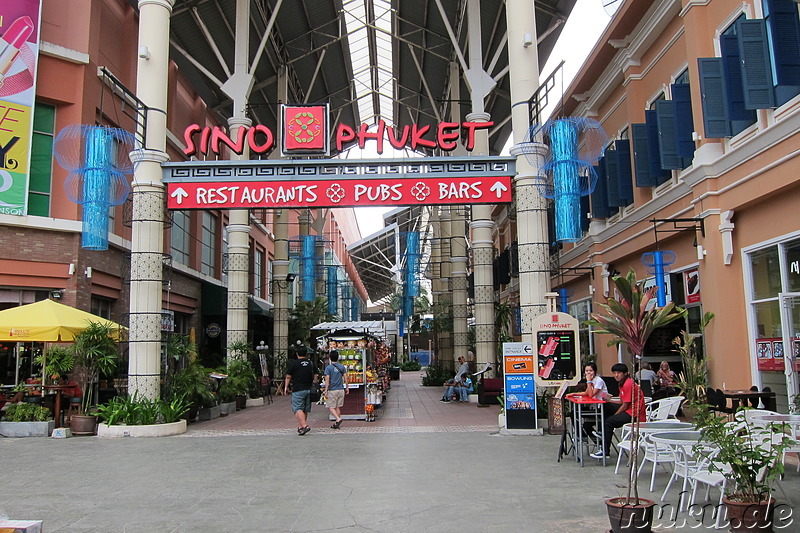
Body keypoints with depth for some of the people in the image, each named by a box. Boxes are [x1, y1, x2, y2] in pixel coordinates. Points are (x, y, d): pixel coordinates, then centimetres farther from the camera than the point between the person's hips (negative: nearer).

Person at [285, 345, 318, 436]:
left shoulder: (293, 363, -4)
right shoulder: (311, 363, 10)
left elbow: (288, 376, 0)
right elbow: (315, 376, 13)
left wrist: (286, 386, 13)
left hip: (298, 390, -5)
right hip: (309, 389, 5)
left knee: (297, 409, -7)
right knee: (305, 410, 13)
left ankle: (304, 426, -22)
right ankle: (300, 427, 21)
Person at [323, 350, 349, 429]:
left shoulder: (328, 368, -7)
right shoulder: (342, 367, 5)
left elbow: (327, 380, -11)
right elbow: (345, 378, 7)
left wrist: (326, 391, -9)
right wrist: (347, 388, 16)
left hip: (332, 390, -5)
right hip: (341, 390, 5)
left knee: (331, 407, 3)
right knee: (338, 407, 12)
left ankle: (338, 419, -17)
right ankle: (336, 424, 14)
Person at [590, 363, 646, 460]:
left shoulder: (628, 384, -18)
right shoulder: (622, 383, 13)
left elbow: (625, 406, -18)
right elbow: (622, 402, 14)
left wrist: (614, 415, -10)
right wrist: (609, 400, 3)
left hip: (634, 414, -10)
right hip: (628, 409, 10)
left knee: (608, 421, -19)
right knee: (605, 406, 8)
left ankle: (605, 452, -12)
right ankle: (604, 431, 12)